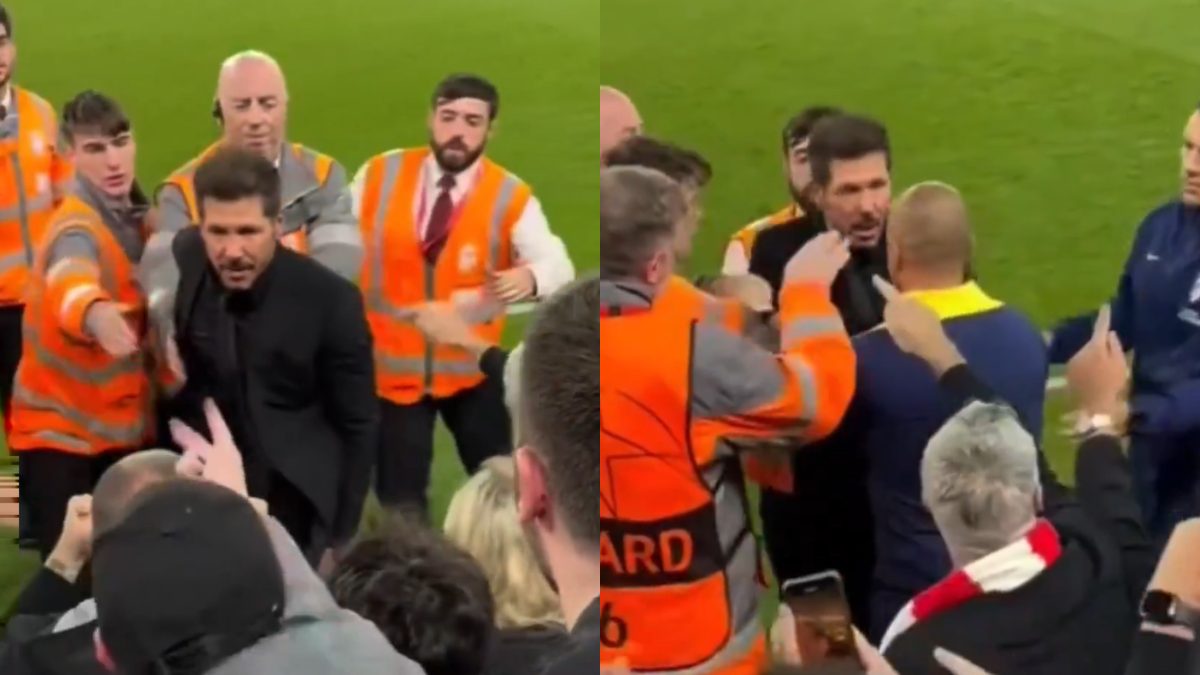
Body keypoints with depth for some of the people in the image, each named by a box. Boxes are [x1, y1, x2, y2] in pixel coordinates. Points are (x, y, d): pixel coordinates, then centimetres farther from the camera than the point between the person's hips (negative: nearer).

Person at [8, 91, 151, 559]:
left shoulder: (137, 216, 1)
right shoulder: (77, 228, -22)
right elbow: (70, 281, -46)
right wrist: (96, 313, -67)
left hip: (125, 424, 7)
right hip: (60, 429, -7)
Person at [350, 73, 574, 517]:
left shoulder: (510, 197, -12)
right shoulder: (379, 176, -5)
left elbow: (558, 264, -23)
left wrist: (530, 277, -46)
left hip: (470, 371, -1)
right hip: (392, 368, 1)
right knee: (399, 503, 9)